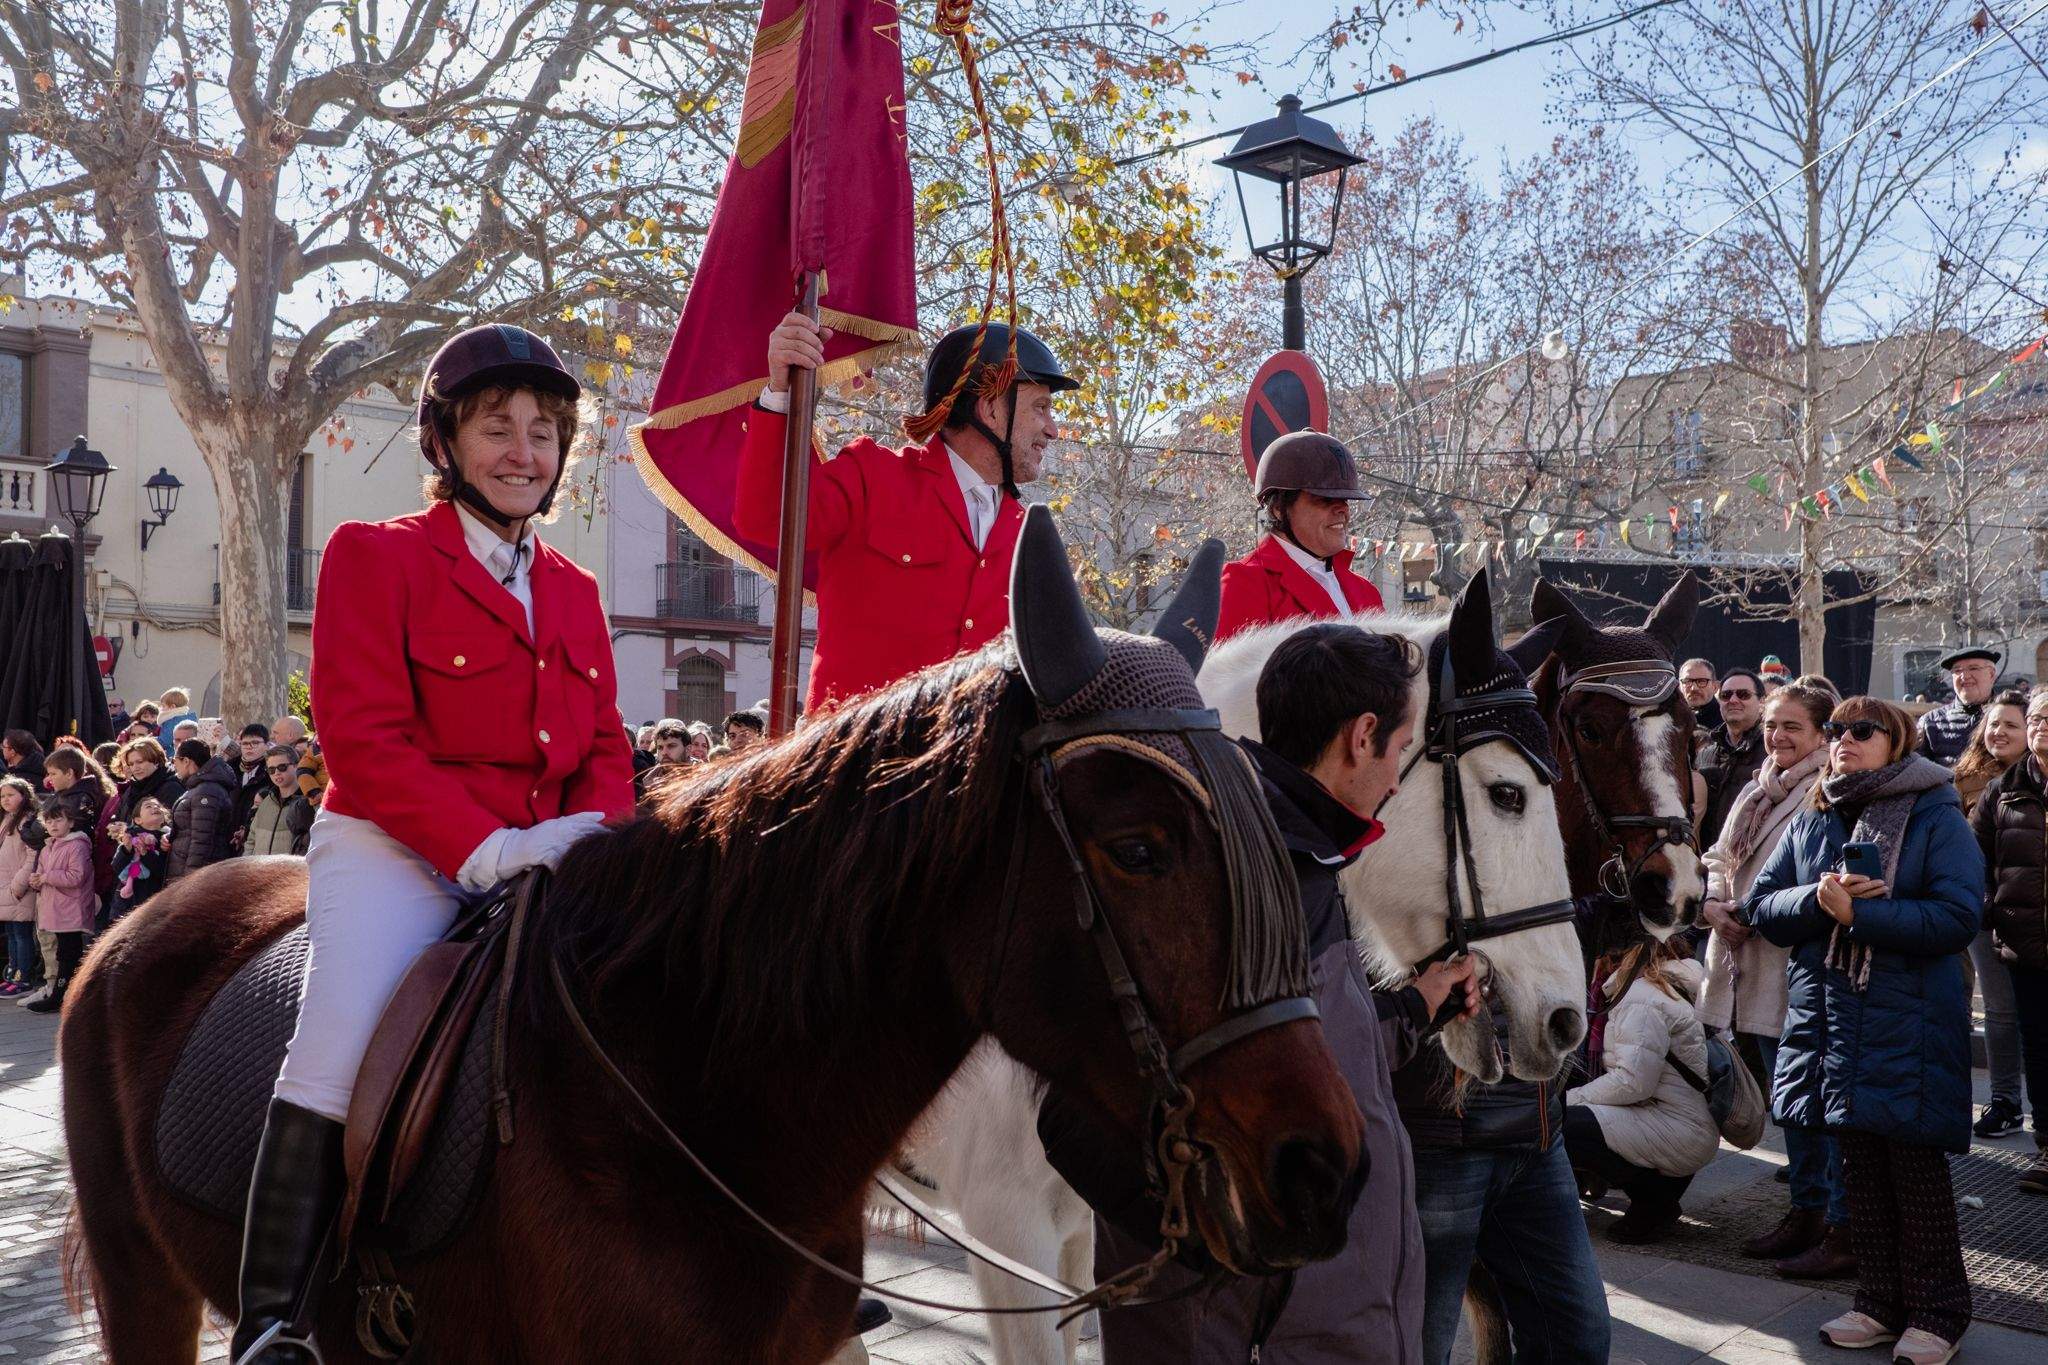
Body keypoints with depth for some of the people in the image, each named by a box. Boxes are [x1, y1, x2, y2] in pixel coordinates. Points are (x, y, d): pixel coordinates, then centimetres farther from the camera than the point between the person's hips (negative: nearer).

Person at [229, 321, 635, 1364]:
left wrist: (593, 835, -8)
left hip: (536, 860, 6)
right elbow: (363, 737, -11)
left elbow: (604, 744, 15)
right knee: (338, 1056, -25)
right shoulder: (376, 556, -1)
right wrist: (484, 847, -20)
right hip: (393, 851, -5)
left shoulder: (574, 591, 16)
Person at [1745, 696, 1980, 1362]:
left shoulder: (1937, 819, -4)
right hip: (1828, 1023, 5)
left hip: (1908, 1027, -5)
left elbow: (1957, 916, -15)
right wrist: (1817, 898, -13)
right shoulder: (1811, 824, 11)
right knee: (1859, 1165, 12)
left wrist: (1856, 913, -19)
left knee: (1916, 1169, 1)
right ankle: (1879, 1304, 24)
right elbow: (1761, 905, 6)